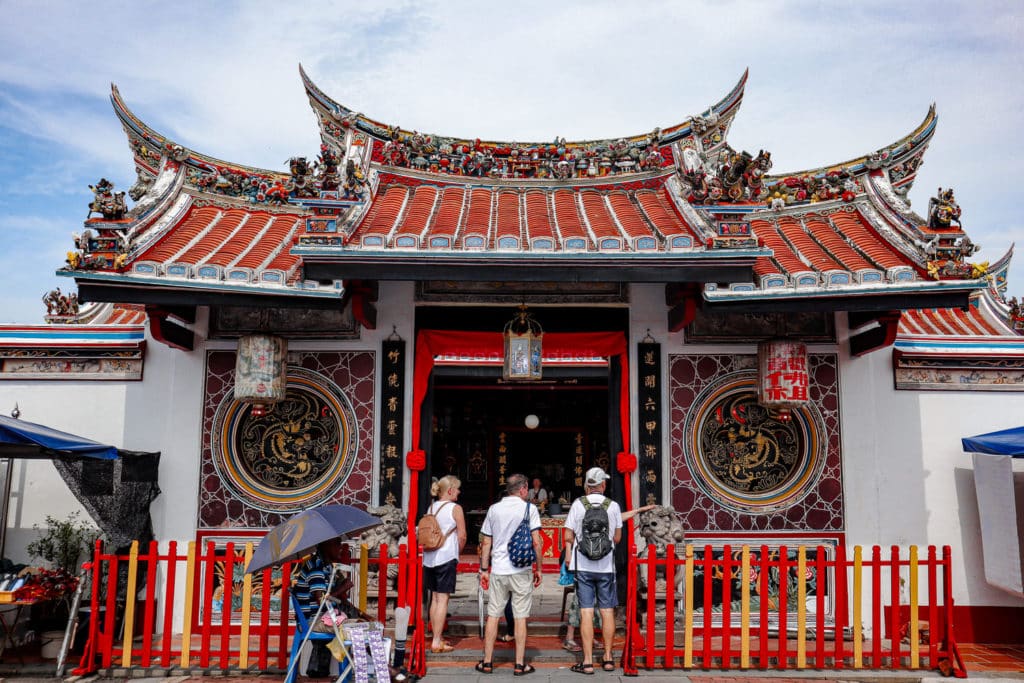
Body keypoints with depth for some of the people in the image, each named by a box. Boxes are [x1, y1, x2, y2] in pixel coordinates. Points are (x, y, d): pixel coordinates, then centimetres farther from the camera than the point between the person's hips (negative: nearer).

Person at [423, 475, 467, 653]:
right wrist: (457, 552, 10)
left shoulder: (431, 507, 10)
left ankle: (437, 638, 22)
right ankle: (437, 642, -2)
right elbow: (462, 536, -9)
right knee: (443, 599, -3)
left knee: (435, 598, 14)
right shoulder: (455, 508, -8)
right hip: (446, 557, -7)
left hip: (429, 557, 7)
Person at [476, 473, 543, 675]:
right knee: (520, 617, 4)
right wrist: (538, 568, 3)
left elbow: (486, 543, 7)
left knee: (493, 616, 9)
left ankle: (487, 662, 15)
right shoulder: (529, 509, -3)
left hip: (497, 570, 3)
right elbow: (536, 542, -7)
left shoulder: (494, 509, 6)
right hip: (521, 570, -2)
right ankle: (520, 664, 8)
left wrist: (484, 569, 13)